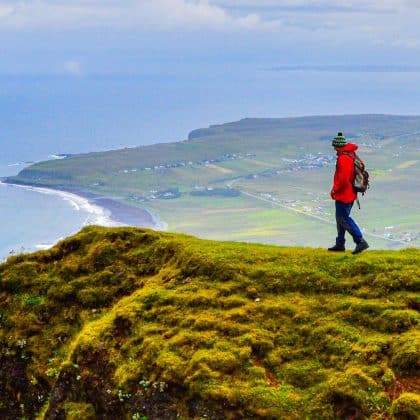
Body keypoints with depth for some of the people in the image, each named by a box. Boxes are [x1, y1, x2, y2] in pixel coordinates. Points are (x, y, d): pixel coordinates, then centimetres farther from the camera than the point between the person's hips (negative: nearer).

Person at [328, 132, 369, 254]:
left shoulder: (343, 158, -21)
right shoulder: (351, 155, 10)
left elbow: (343, 179, -26)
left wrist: (335, 189, -11)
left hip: (343, 194, -10)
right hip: (350, 193, 10)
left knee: (344, 219, -6)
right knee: (341, 218, 18)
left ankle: (360, 242, -10)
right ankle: (340, 244, 26)